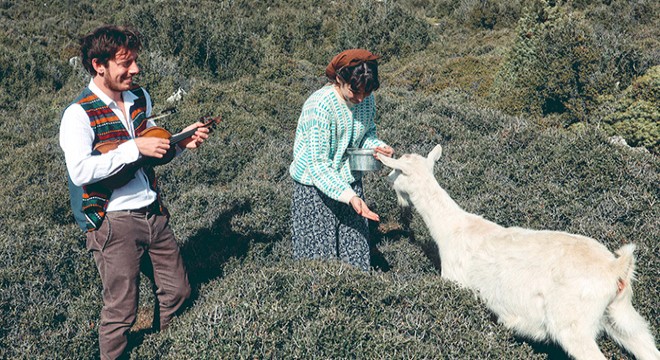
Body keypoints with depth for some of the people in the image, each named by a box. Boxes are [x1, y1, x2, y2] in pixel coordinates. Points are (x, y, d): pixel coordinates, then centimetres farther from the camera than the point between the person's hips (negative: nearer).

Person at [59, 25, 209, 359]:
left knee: (177, 291, 18)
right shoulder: (79, 114, -14)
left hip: (154, 214, 7)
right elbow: (80, 171, -27)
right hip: (113, 223, -7)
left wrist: (180, 142, 1)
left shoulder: (140, 98, 8)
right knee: (121, 310, 2)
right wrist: (134, 148, -28)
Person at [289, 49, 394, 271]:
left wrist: (376, 147, -9)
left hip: (350, 184, 6)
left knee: (356, 252, 9)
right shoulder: (319, 106, -24)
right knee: (319, 258, 1)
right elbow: (317, 164, -25)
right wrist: (349, 196, -34)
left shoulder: (367, 100, -5)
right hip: (316, 189, -5)